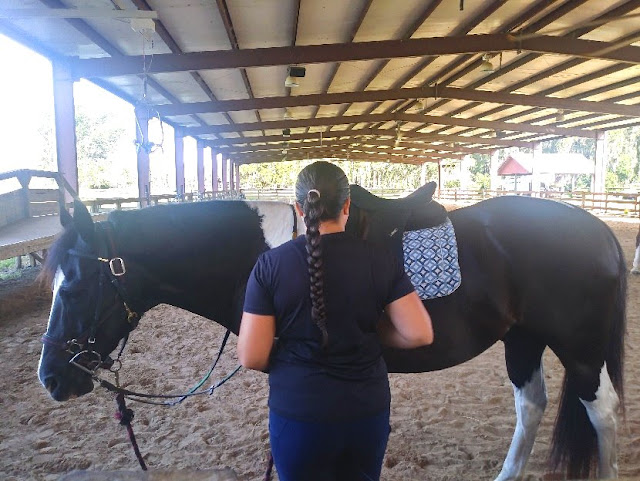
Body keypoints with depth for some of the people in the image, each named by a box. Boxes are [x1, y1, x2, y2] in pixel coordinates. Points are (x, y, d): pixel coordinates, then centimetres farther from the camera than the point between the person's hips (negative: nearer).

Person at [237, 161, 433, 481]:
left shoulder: (270, 265, -13)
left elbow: (251, 357, -12)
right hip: (368, 411, 2)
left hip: (297, 414, -1)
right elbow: (419, 335, -9)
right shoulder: (380, 260, -9)